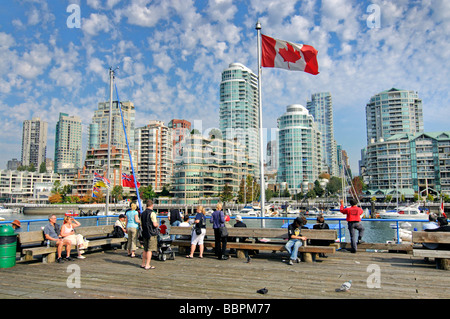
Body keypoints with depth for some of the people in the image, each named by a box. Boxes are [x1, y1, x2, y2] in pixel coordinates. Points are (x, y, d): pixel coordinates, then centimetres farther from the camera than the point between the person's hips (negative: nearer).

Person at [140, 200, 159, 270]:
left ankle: (143, 264, 22)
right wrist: (157, 224, 1)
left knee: (145, 249, 16)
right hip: (151, 233, -8)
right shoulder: (152, 213, -14)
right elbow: (155, 224, -19)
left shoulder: (143, 213, 11)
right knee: (150, 250, -3)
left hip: (145, 233, 8)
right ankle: (147, 265, -1)